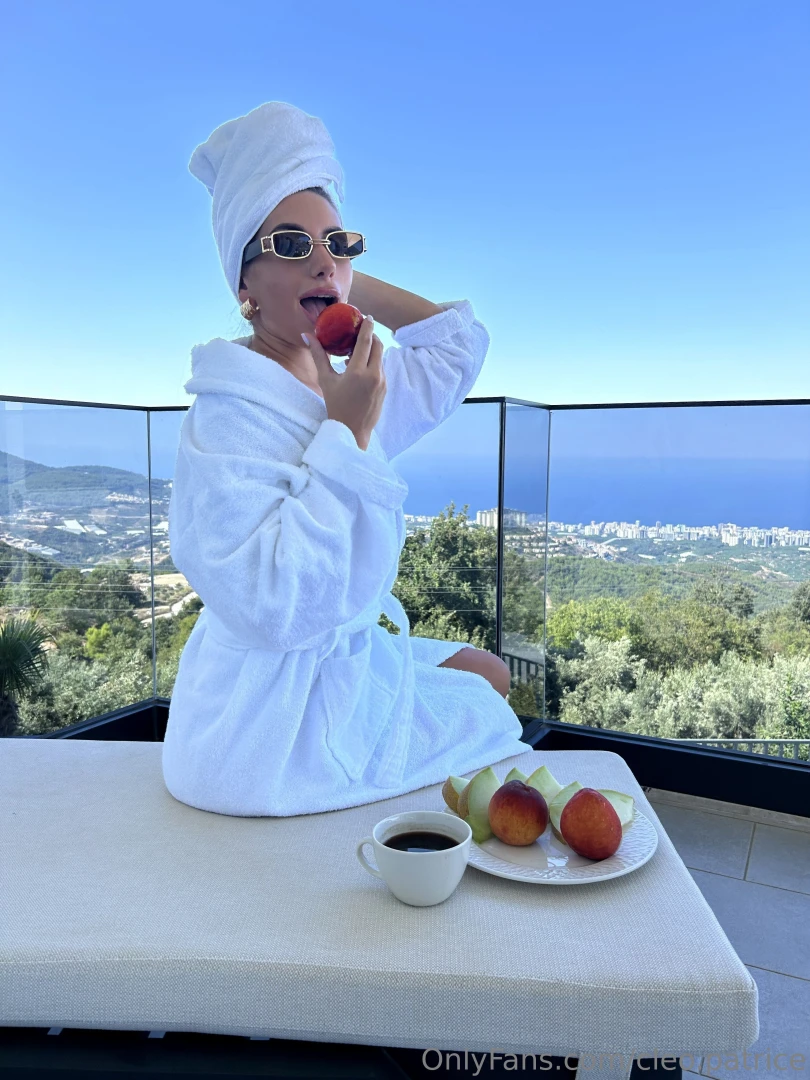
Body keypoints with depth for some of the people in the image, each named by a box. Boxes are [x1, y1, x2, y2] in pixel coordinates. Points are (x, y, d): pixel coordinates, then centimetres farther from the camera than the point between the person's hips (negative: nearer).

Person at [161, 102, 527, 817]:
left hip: (348, 657, 8)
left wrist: (349, 280, 2)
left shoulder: (342, 387, 0)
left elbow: (459, 340, 12)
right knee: (484, 716, 8)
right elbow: (274, 604, -35)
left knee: (490, 673, 21)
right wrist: (346, 433, -30)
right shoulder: (227, 419, -25)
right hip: (276, 713, -8)